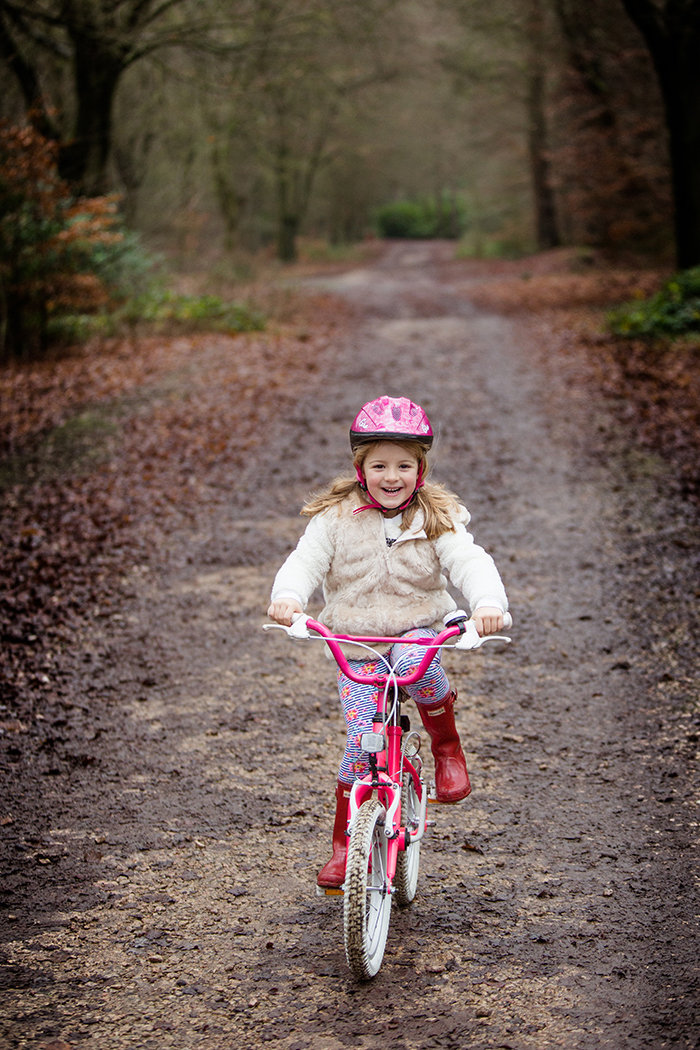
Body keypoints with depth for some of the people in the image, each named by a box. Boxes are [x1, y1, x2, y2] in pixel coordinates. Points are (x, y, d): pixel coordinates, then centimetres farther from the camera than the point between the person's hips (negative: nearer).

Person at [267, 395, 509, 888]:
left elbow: (469, 561, -16)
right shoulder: (336, 517, -3)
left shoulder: (437, 519, -5)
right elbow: (305, 562, -7)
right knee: (361, 738, -10)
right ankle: (345, 842, 7)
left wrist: (488, 602, -38)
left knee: (416, 662, -37)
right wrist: (287, 597, -30)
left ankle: (447, 742, -10)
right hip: (354, 642, 1)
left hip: (418, 629, -1)